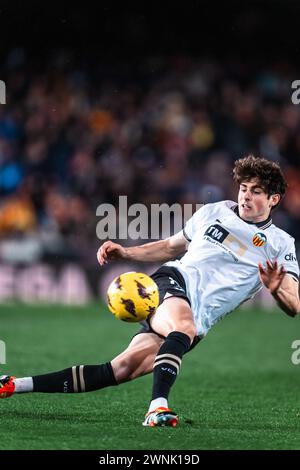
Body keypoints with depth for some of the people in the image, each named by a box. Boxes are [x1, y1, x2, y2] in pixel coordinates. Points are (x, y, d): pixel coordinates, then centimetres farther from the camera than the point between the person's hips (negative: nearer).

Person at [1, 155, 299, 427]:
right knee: (184, 329, -38)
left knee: (121, 371, -14)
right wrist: (125, 253, 14)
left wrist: (275, 288, -25)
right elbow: (171, 247, 27)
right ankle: (157, 407, -48)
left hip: (198, 317, -1)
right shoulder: (213, 212, 13)